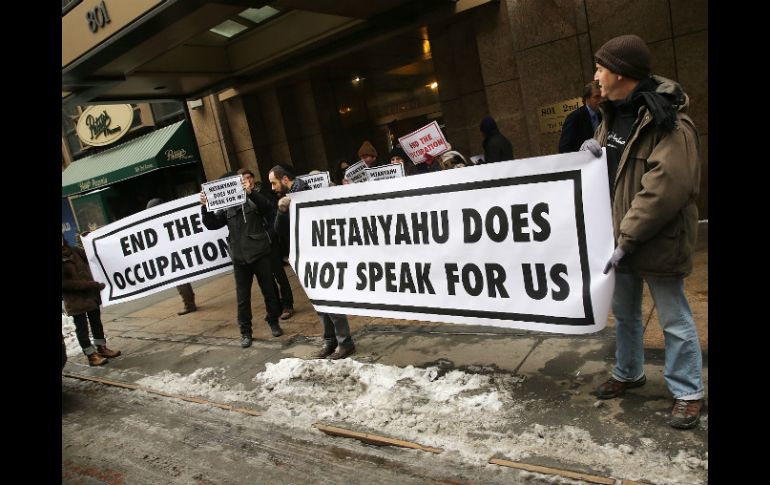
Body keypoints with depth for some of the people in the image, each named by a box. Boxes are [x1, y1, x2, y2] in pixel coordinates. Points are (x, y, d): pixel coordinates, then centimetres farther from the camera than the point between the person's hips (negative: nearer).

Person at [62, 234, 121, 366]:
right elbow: (66, 283, -21)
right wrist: (92, 285, -23)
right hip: (75, 300, -6)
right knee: (82, 327, 4)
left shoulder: (75, 251, 0)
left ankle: (101, 348, 31)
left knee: (96, 321, 16)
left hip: (90, 294, 6)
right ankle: (91, 355, 13)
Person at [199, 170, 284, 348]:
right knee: (242, 298, 7)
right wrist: (204, 207, -10)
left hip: (260, 254, -2)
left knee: (269, 291, 10)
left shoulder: (254, 199, 1)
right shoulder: (226, 207, 9)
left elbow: (267, 207, -18)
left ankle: (273, 322, 29)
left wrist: (250, 192, -31)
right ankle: (246, 332, 18)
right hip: (239, 258, 2)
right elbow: (212, 224, 6)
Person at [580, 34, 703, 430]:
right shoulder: (614, 113, 8)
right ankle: (628, 373, 40)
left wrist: (628, 239, -25)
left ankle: (688, 392, 24)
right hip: (622, 234, 9)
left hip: (658, 240, -8)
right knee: (624, 311, 21)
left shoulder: (667, 121, -20)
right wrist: (597, 149, -1)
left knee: (673, 318, 6)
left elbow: (665, 188, -26)